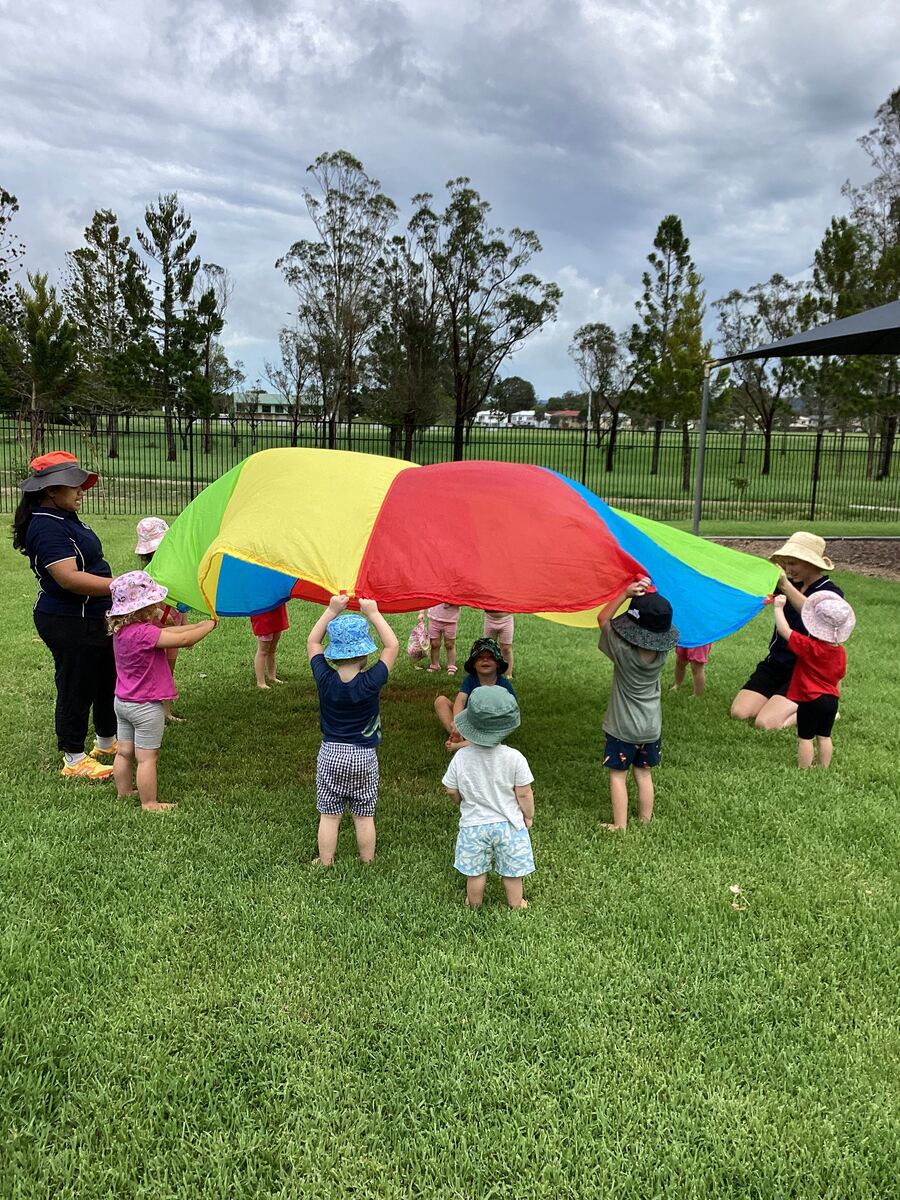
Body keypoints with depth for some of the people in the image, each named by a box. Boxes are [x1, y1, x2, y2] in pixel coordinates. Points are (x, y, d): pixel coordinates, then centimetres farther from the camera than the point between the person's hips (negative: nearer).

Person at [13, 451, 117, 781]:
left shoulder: (66, 519, 10)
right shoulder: (47, 527, -22)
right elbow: (68, 578, -32)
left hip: (90, 618, 10)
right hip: (69, 626, -10)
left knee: (107, 679, 22)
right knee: (76, 689, 3)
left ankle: (107, 742, 40)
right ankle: (74, 760, 19)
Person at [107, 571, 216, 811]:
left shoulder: (121, 630, 2)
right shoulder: (144, 633, -28)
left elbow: (166, 631, 7)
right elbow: (183, 640, -27)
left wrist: (197, 626, 5)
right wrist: (207, 627, -11)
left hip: (122, 702, 9)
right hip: (145, 707, -9)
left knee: (124, 753, 19)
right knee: (147, 758, 2)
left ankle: (124, 792, 33)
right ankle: (149, 803, 12)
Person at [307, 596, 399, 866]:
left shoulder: (325, 679, -14)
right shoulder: (371, 682, -19)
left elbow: (312, 642, 2)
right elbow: (393, 646, -7)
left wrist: (332, 610, 0)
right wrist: (373, 613, -5)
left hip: (330, 755, 1)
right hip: (364, 756, -1)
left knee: (329, 816, 12)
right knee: (364, 816, 13)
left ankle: (325, 864, 23)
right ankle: (367, 864, 26)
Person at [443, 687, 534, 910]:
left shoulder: (462, 757, -17)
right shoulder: (514, 758, -21)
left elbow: (451, 791, -5)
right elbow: (524, 794, -12)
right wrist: (528, 816, 6)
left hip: (473, 824, 1)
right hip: (508, 824, -1)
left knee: (475, 872, 20)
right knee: (512, 872, 18)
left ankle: (474, 904, 38)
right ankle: (516, 904, 35)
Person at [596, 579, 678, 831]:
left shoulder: (623, 651, -24)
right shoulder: (663, 651, -14)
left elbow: (603, 618, -12)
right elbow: (658, 623, 6)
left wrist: (625, 594, -15)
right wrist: (651, 596, -2)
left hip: (622, 727, -4)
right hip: (651, 726, 5)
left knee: (617, 775, 7)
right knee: (644, 774, 17)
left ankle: (620, 825, 10)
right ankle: (645, 821, 26)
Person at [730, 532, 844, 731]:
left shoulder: (830, 592, -9)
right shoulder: (792, 585, 8)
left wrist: (786, 586, -43)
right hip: (775, 664, 6)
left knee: (765, 723, -21)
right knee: (739, 712, -12)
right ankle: (777, 701, 14)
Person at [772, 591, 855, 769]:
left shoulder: (809, 646, -21)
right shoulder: (840, 651, 0)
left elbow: (784, 630, -23)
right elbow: (839, 678, 11)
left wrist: (779, 607, -13)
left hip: (810, 700, -6)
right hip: (831, 700, 6)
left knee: (805, 738, 4)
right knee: (824, 737, 17)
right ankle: (824, 768, 25)